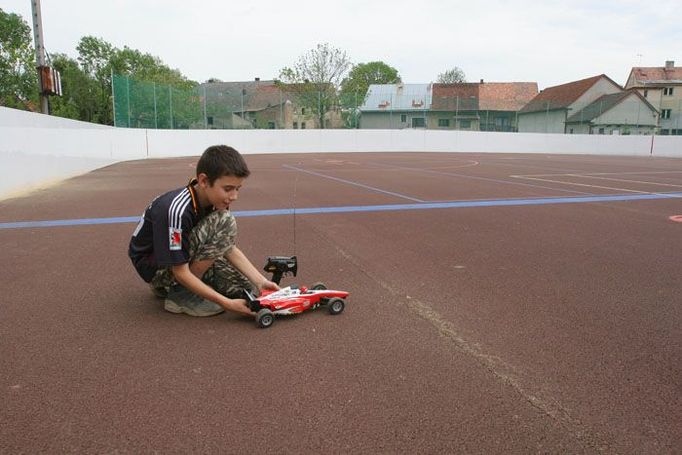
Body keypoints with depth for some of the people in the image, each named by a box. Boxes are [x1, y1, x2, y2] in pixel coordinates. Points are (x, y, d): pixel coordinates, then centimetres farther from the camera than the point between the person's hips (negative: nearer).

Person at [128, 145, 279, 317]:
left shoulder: (216, 201, -10)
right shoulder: (176, 210, -33)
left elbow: (229, 248, -2)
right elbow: (181, 273, -28)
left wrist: (260, 281, -14)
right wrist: (227, 303, -30)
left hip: (187, 257, 8)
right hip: (154, 266, -8)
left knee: (249, 291, 1)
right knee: (223, 222, -28)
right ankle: (178, 292, -14)